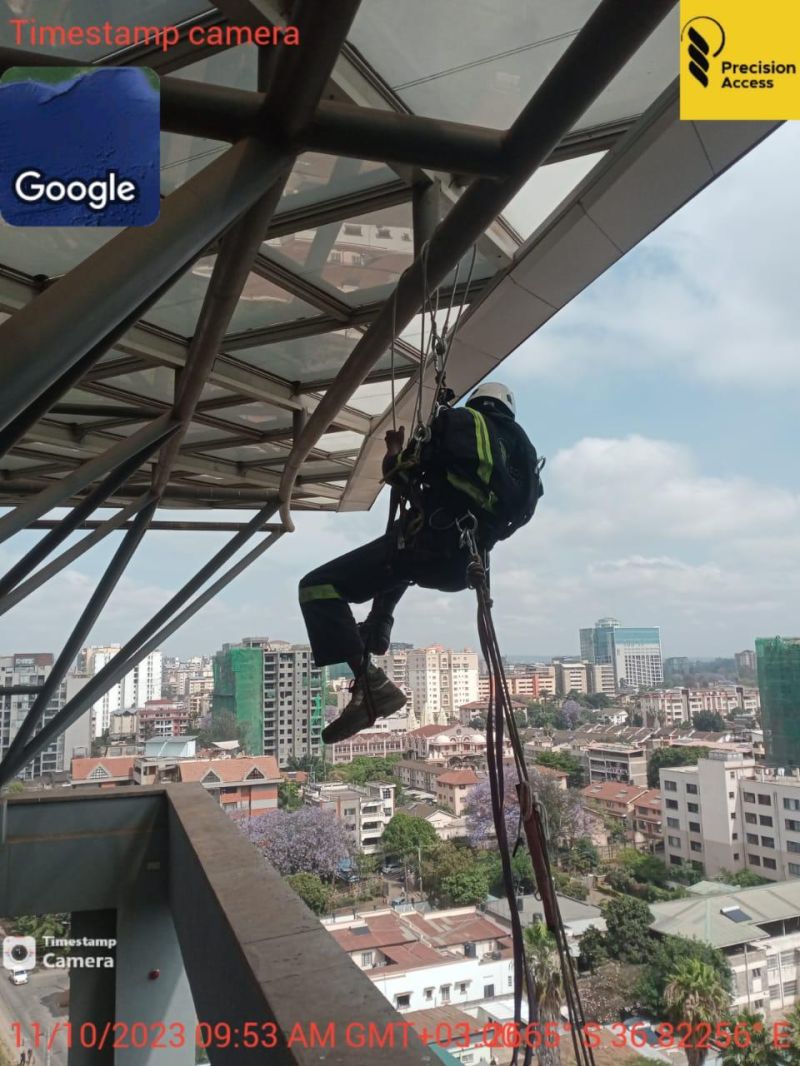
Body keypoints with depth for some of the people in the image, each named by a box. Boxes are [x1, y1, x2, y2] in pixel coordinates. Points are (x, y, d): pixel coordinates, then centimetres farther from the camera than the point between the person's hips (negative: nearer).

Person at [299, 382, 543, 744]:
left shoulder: (458, 421, 5)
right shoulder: (521, 449, 20)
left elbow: (402, 479, 5)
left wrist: (395, 454, 27)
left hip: (427, 544, -8)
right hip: (461, 567, 8)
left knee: (317, 588, -7)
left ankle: (370, 684, -21)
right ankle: (376, 632, 30)